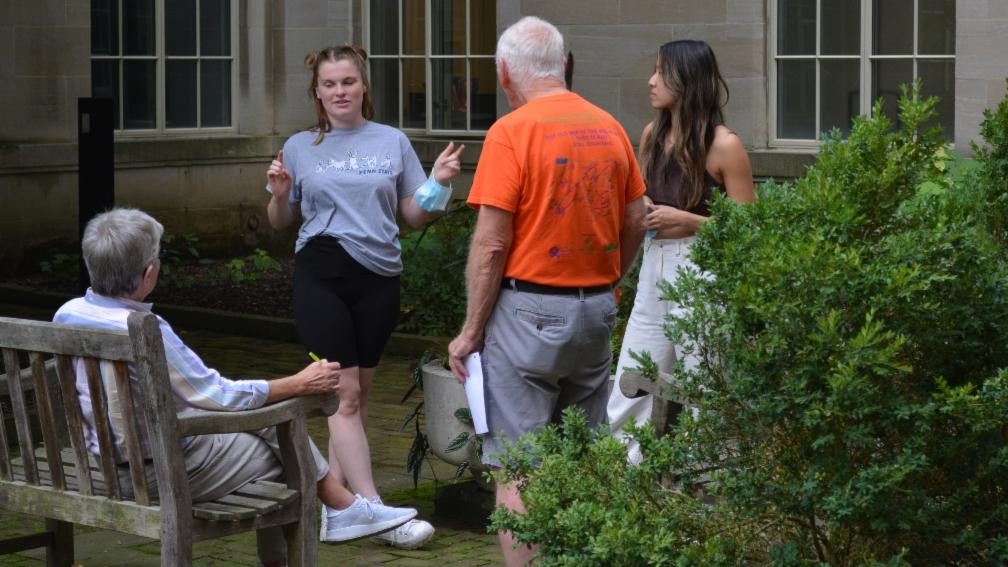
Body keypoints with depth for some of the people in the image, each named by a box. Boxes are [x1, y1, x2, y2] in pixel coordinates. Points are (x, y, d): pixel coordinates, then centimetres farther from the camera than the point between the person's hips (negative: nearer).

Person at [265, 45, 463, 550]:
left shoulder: (393, 142, 6)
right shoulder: (300, 147, 6)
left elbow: (414, 217, 8)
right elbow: (280, 223, 11)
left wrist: (437, 182, -9)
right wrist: (279, 195, -9)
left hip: (379, 277, 2)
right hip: (321, 275, -2)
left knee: (358, 393, 8)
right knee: (344, 394, -8)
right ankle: (376, 512, -10)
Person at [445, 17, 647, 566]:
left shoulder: (512, 132, -12)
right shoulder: (609, 128, 6)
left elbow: (491, 244, -14)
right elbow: (636, 223, 11)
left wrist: (470, 331, -8)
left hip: (530, 311, -6)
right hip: (596, 312, 6)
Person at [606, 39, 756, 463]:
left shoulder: (723, 145, -11)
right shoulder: (652, 134, 8)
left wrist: (686, 220, -18)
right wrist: (642, 210, 1)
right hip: (653, 272, 7)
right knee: (627, 398, 6)